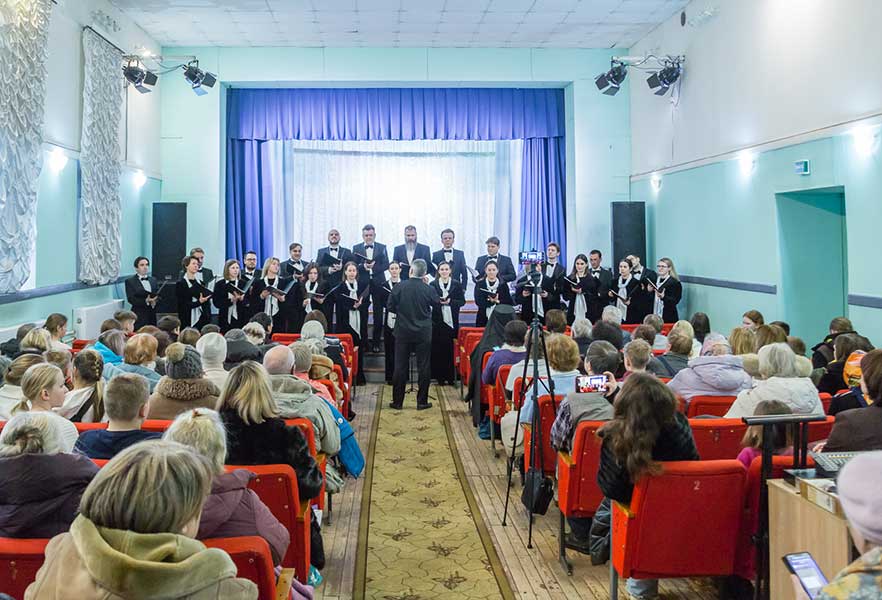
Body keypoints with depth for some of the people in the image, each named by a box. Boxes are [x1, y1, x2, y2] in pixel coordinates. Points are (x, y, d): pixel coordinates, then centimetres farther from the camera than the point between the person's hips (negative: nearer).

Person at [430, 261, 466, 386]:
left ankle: (450, 376, 10)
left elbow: (462, 301, 2)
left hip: (452, 320, 0)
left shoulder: (457, 285, 6)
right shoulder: (433, 285, 4)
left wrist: (450, 301, -13)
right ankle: (440, 376, 8)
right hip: (437, 320, 0)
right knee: (438, 349, 0)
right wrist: (439, 301, -18)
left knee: (451, 349, 1)